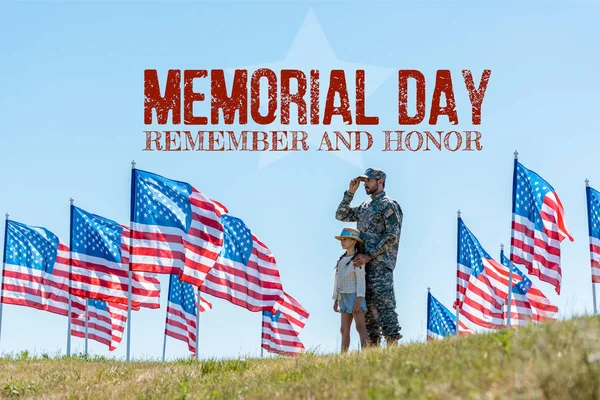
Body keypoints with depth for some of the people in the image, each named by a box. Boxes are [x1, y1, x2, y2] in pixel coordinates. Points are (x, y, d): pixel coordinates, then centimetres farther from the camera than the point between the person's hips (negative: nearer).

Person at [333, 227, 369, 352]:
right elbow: (337, 281, 16)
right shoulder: (341, 260, 14)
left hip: (355, 296, -7)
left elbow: (361, 280, -13)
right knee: (344, 330, 2)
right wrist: (336, 300, 14)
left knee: (360, 328, -11)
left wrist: (358, 300, -20)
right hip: (344, 298, 7)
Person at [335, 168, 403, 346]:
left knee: (384, 304, -15)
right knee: (367, 306, 5)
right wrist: (350, 192, 12)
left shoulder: (389, 205, -4)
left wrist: (369, 255, -18)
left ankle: (393, 343, -18)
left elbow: (393, 236, -13)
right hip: (364, 263, 9)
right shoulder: (365, 207, 22)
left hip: (380, 263, -9)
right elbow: (341, 215, 23)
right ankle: (372, 346, 6)